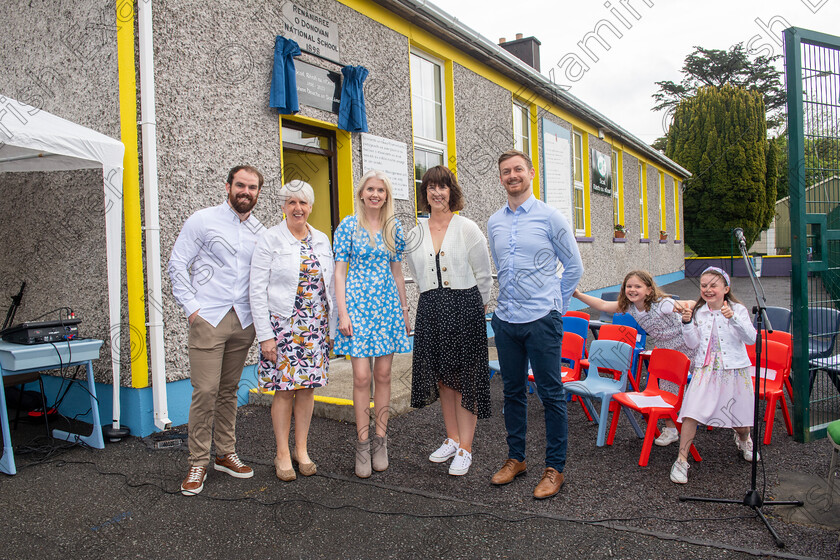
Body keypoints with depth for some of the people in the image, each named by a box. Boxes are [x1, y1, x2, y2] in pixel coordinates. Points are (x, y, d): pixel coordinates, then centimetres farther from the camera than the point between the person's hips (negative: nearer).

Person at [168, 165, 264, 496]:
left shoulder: (261, 232, 12)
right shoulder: (202, 220, 1)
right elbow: (177, 265, -1)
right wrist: (191, 307, -8)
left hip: (244, 322, 4)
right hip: (208, 319, -4)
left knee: (229, 391, 12)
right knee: (205, 391, -6)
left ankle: (226, 454, 23)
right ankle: (198, 463, 8)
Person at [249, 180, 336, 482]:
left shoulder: (322, 240, 10)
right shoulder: (269, 240, -4)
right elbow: (257, 291, -7)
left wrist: (331, 327, 9)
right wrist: (265, 335, -12)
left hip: (316, 326, 4)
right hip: (282, 325, -4)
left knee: (308, 387, 8)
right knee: (285, 388, 0)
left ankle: (301, 450, 22)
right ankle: (282, 454, 16)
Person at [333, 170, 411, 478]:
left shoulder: (394, 228, 10)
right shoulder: (348, 226, 0)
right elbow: (340, 271, -2)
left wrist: (404, 310, 13)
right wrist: (343, 312, -10)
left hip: (388, 305, 3)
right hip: (357, 303, -3)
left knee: (383, 374, 5)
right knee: (361, 376, -5)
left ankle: (380, 439, 17)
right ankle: (363, 442, 8)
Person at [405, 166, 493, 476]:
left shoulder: (467, 228, -2)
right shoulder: (415, 234, 8)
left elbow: (483, 275, 2)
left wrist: (476, 307, 7)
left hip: (465, 308, -4)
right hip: (430, 310, 4)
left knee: (464, 378, 0)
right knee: (442, 377, 11)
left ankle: (465, 449, 9)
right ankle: (452, 439, 26)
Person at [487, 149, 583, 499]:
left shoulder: (551, 217, -3)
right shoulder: (494, 223, 10)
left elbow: (574, 267, 4)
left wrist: (554, 303, 7)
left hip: (542, 320, -4)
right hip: (506, 319, 5)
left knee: (551, 394, 2)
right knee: (513, 392, 14)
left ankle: (554, 468, 15)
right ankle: (515, 458, 28)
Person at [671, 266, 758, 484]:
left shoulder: (738, 310, -4)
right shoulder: (698, 312, 2)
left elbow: (751, 338, -17)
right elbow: (693, 344, -3)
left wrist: (733, 318, -31)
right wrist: (687, 323, -19)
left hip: (734, 371, 0)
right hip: (705, 370, 1)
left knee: (740, 416, 12)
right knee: (691, 412, -14)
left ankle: (743, 439, 50)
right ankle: (682, 460, -7)